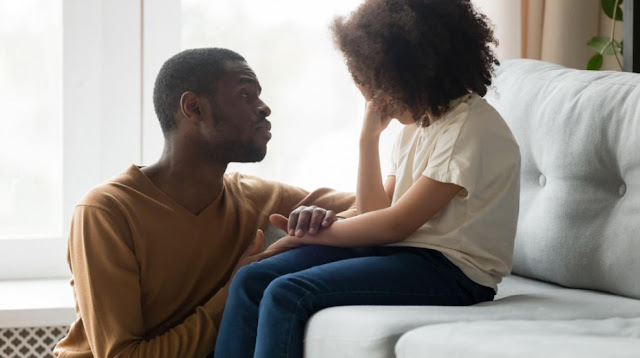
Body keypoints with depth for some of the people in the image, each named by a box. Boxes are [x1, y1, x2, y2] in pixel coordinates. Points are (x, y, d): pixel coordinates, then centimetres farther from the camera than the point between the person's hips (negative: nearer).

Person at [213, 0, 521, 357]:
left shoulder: (472, 127, -14)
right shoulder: (418, 123, 15)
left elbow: (397, 223, -14)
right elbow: (375, 213, 10)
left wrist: (314, 234, -3)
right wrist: (370, 134, 4)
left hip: (449, 271, -9)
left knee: (287, 295, -26)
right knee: (251, 282, -7)